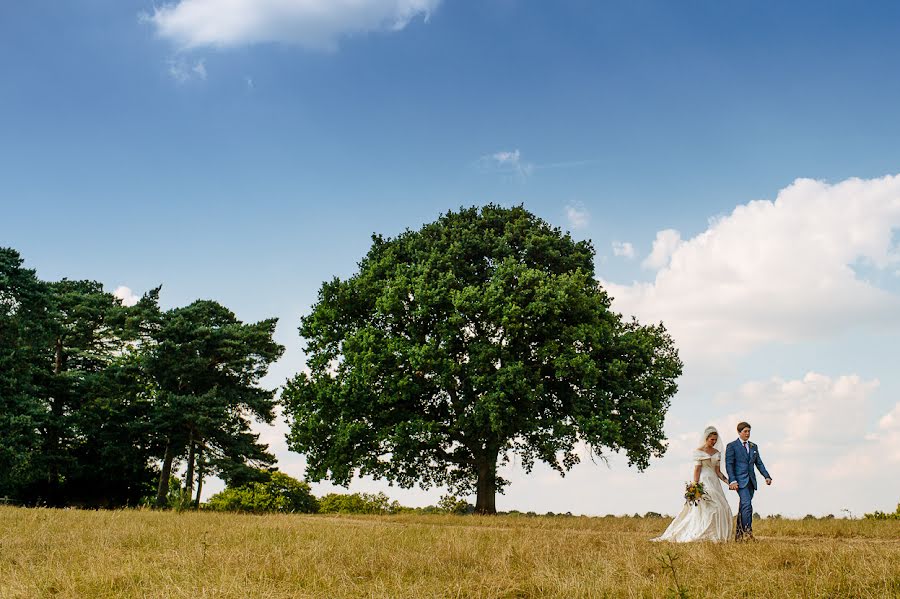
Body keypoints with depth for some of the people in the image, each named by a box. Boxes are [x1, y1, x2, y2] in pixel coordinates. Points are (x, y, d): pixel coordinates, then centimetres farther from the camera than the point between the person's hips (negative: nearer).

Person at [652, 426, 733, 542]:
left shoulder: (717, 453, 15)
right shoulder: (699, 451, -2)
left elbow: (717, 471, 13)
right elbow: (697, 469, -8)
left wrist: (728, 481, -1)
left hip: (714, 482, 6)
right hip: (703, 482, -6)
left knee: (721, 508, -2)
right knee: (708, 507, -14)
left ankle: (717, 536, 2)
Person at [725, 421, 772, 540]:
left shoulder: (753, 447, 17)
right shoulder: (732, 446, 0)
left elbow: (759, 463, 15)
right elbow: (729, 464, -6)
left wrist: (767, 476, 1)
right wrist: (732, 480, -16)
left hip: (751, 481, 6)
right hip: (740, 481, -6)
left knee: (744, 507, 7)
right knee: (747, 505, -19)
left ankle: (739, 533, 12)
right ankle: (747, 531, -20)